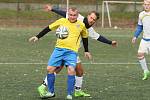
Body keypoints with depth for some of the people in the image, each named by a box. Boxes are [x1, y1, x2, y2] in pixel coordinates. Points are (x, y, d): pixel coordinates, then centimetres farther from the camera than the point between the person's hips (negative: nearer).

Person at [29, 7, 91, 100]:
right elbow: (49, 28, 12)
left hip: (72, 51, -2)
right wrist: (37, 37, 8)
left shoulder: (81, 25, 8)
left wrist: (86, 51, 29)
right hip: (59, 49, 2)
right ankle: (51, 92, 13)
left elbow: (85, 37, 24)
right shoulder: (62, 21, 6)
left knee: (71, 70, -23)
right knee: (50, 69, -5)